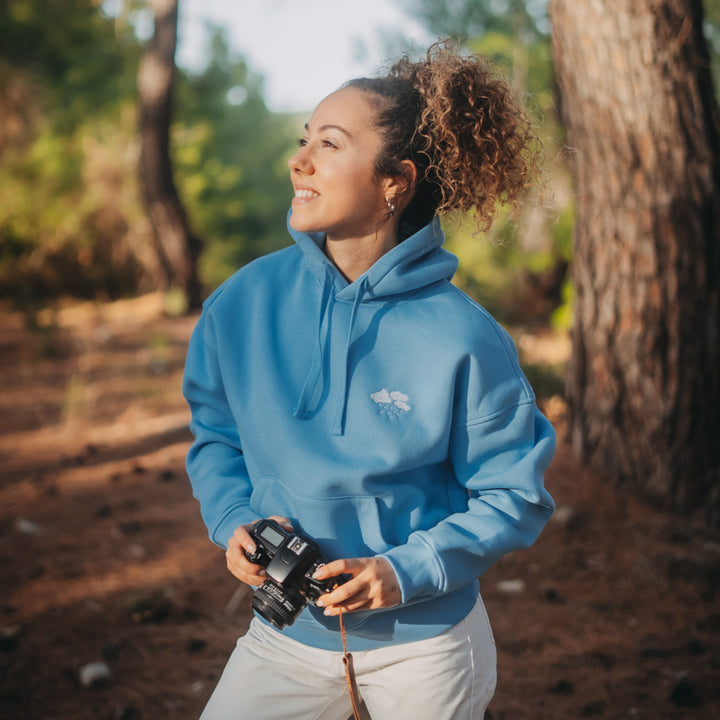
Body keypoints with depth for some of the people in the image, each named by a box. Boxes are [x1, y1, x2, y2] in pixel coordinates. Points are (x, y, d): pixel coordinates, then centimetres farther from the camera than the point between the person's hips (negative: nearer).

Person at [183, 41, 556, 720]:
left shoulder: (462, 339, -18)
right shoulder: (242, 305, -8)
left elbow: (515, 496, -9)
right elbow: (216, 435, 7)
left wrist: (407, 571, -20)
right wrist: (235, 522, -11)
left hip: (427, 644, -2)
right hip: (285, 635, 2)